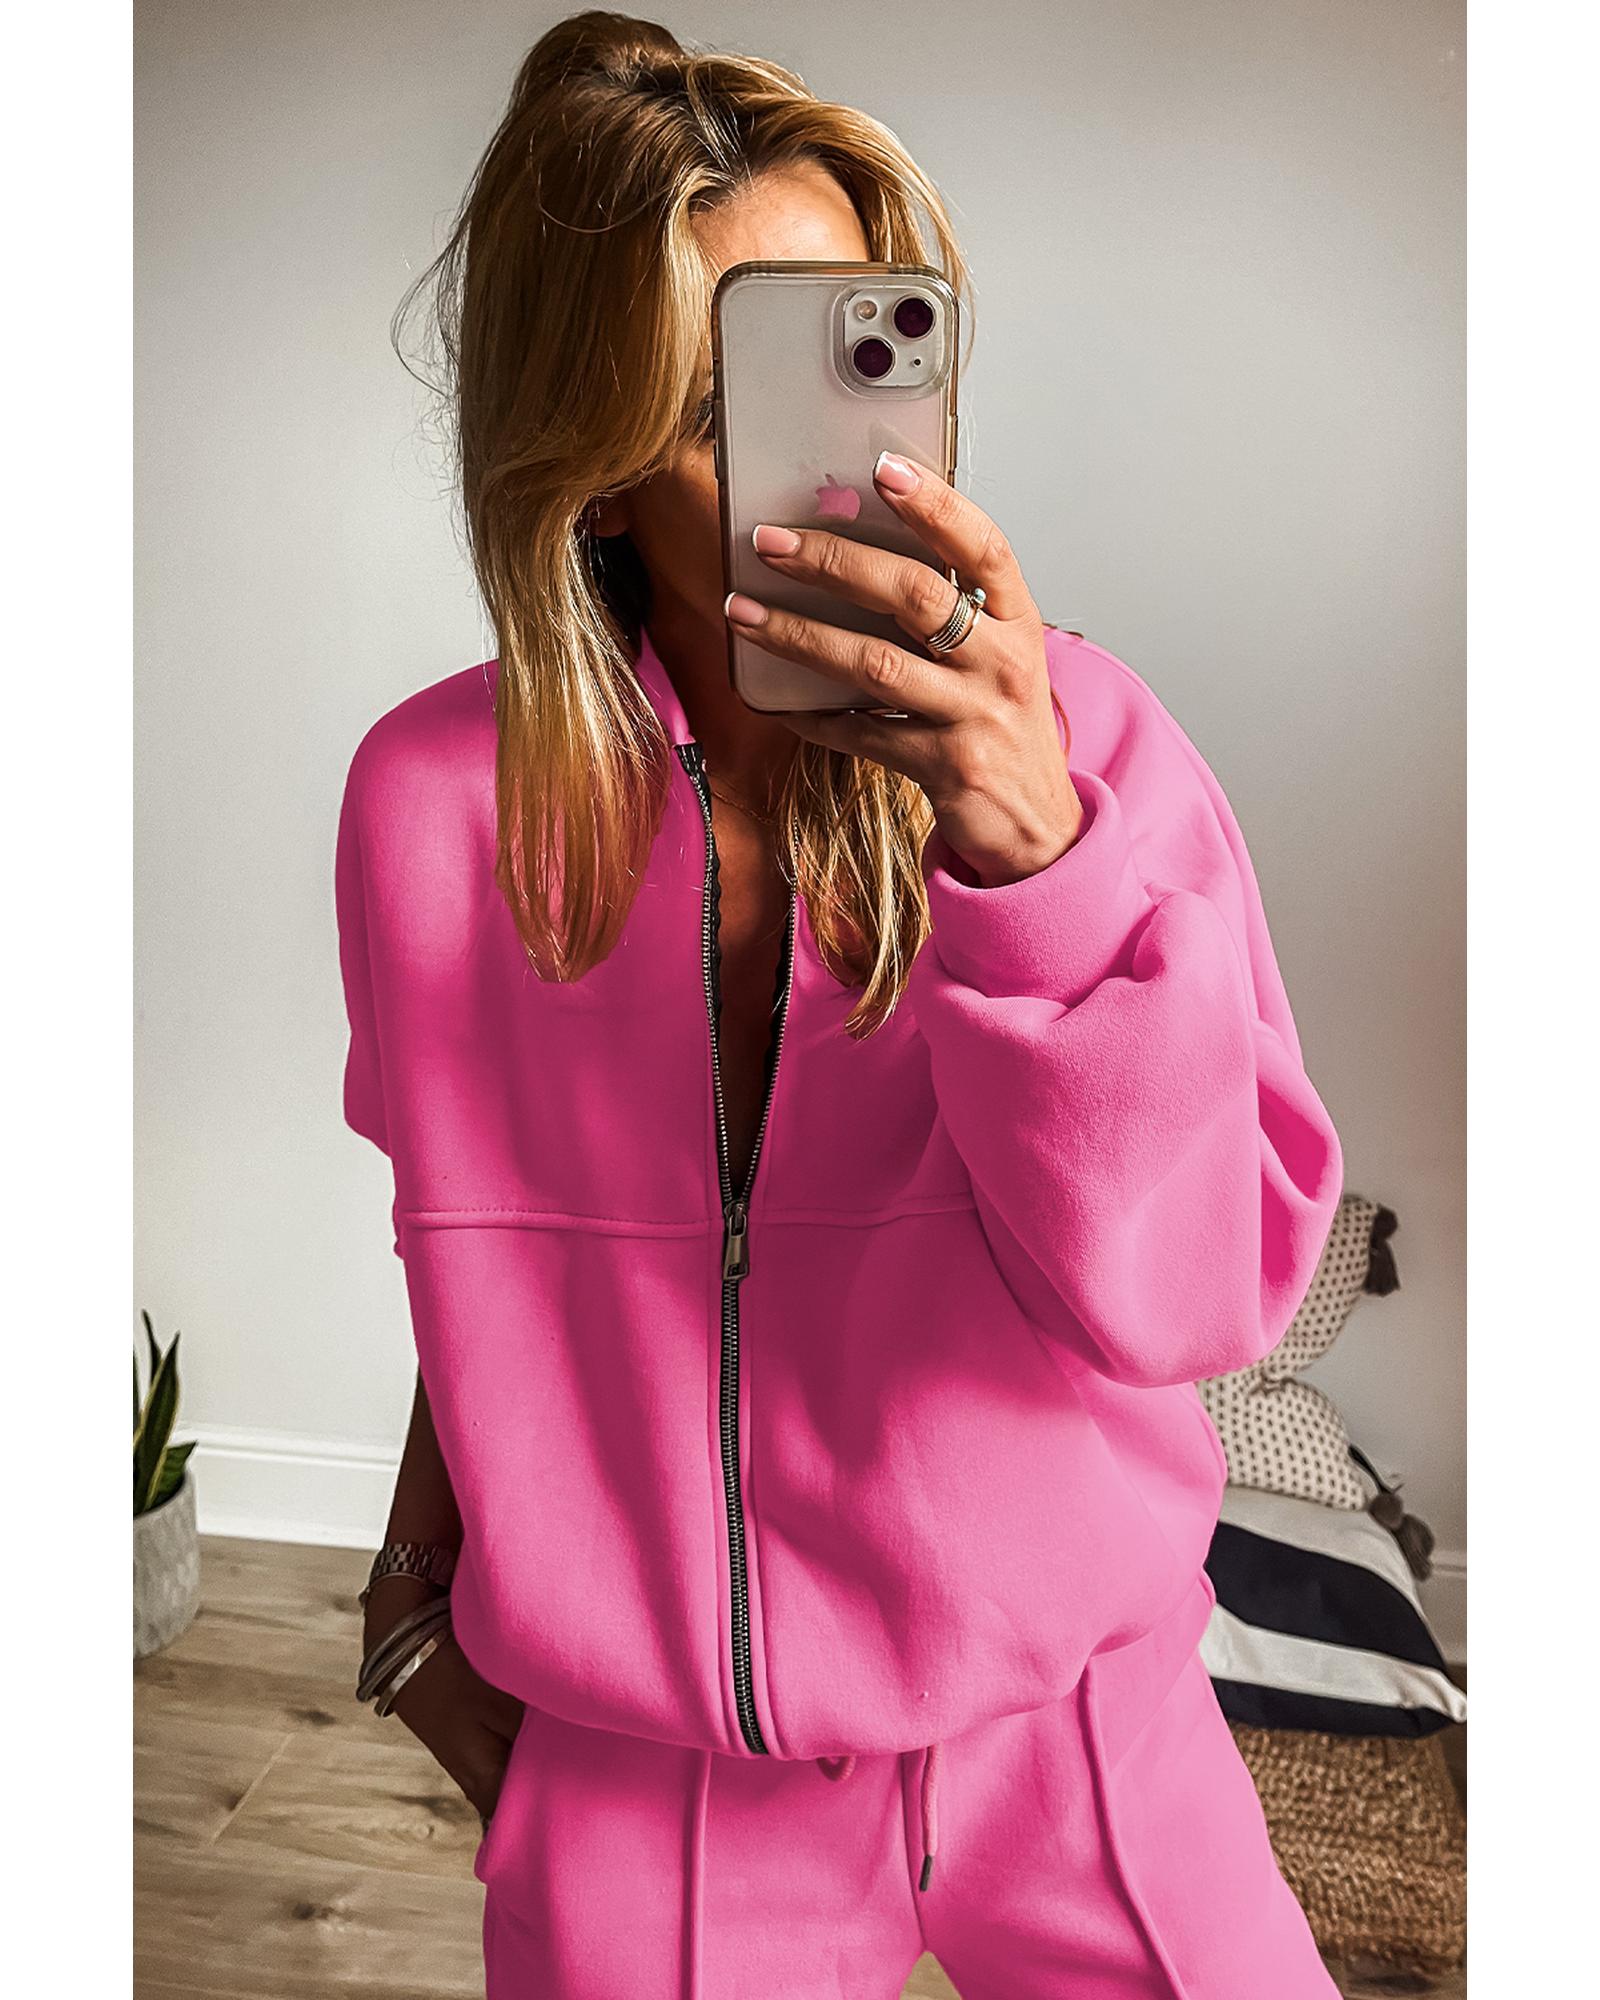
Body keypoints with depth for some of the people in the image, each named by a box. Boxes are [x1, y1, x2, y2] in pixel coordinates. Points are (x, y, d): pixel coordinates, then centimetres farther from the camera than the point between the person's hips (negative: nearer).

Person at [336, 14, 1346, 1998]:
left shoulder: (1079, 734, -15)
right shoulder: (434, 800, -12)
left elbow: (1201, 1291, -20)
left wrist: (1037, 852, -34)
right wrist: (428, 1562, 15)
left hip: (1066, 1728, 0)